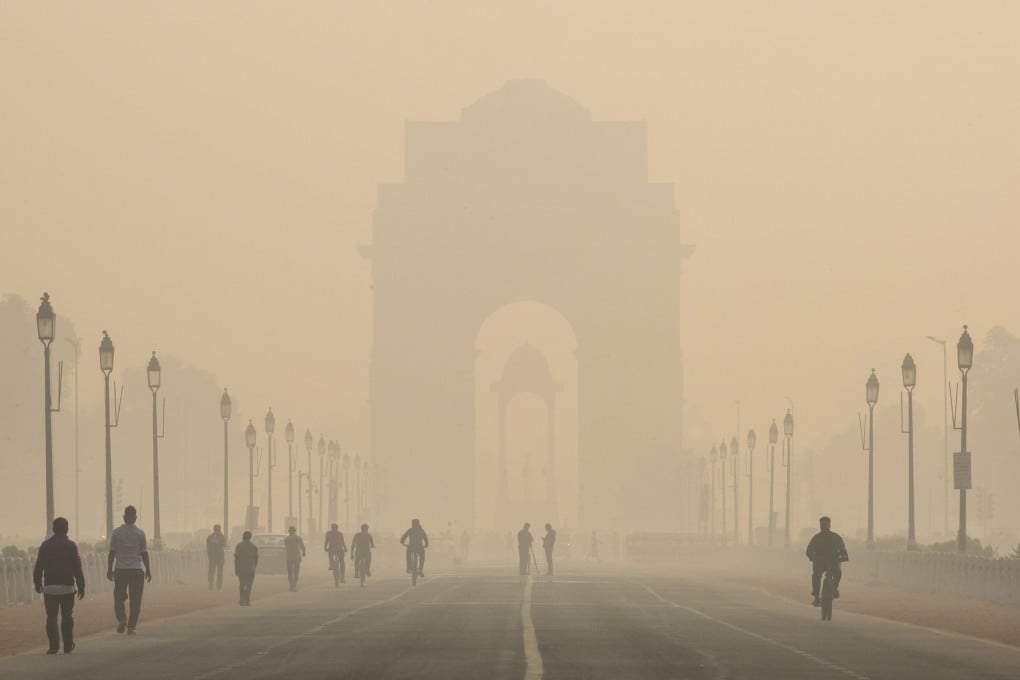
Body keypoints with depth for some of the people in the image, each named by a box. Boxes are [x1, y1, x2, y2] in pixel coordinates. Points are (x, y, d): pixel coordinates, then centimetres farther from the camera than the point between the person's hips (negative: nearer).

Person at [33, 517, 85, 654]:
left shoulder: (45, 545, 1)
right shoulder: (71, 545, -3)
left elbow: (38, 566, 1)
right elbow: (77, 569, -4)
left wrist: (37, 583, 13)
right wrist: (81, 586, 2)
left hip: (50, 587, 1)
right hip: (67, 587, -1)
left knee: (51, 617, 4)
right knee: (67, 616, 8)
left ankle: (53, 646, -3)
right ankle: (68, 646, 10)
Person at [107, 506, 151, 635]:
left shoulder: (117, 532, -2)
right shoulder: (140, 533, -2)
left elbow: (112, 553, 0)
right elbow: (144, 553, 2)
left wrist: (109, 569, 7)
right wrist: (148, 570, 11)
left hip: (120, 570, 0)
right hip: (136, 570, 0)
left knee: (119, 597, 10)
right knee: (135, 599, 4)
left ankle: (121, 619, -13)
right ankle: (131, 626, 1)